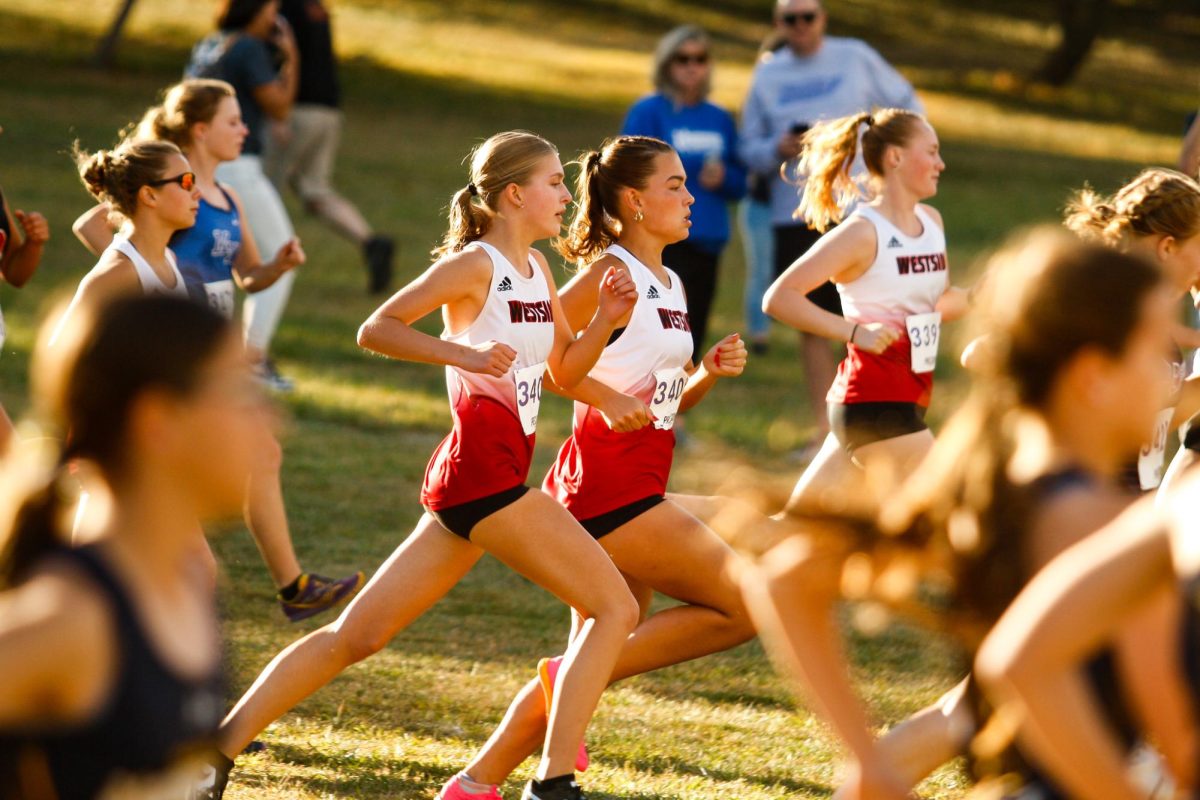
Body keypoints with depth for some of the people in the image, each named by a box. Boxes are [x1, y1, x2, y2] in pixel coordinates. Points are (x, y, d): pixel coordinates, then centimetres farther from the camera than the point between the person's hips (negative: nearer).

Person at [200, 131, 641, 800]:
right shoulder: (476, 264, -8)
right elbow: (376, 330, -12)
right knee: (615, 606, -7)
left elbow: (564, 372, 22)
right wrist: (466, 354, -24)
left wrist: (605, 319, 5)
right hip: (481, 469, -9)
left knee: (356, 636, 6)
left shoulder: (536, 268, 17)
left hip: (494, 477, 9)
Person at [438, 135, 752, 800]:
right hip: (609, 488, -9)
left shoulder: (669, 284, 16)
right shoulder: (612, 274, -11)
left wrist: (710, 372, 5)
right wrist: (607, 395, -19)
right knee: (744, 605, -9)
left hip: (636, 491, 9)